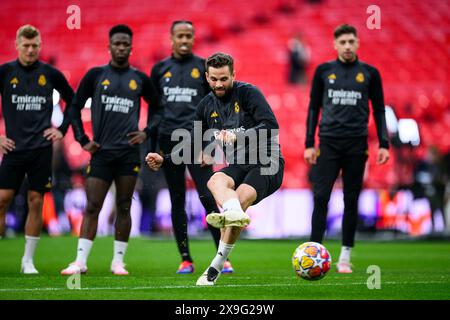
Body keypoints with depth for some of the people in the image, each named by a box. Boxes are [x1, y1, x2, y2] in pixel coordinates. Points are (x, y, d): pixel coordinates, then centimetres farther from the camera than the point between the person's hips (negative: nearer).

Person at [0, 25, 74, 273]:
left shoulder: (50, 74, 4)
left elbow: (72, 100, 18)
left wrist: (62, 129, 9)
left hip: (41, 148, 1)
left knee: (36, 202, 1)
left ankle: (28, 260, 10)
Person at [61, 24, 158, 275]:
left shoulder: (140, 79, 8)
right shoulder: (96, 75, 5)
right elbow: (75, 107, 9)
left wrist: (147, 133, 6)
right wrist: (82, 139, 1)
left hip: (129, 152, 1)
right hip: (101, 151, -1)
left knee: (123, 207, 3)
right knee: (92, 207, -5)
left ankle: (118, 261, 8)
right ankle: (81, 261, -4)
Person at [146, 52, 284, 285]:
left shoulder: (248, 93, -6)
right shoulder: (206, 106, 11)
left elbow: (271, 126, -17)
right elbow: (194, 146, 23)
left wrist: (238, 136, -28)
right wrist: (164, 160, 11)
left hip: (267, 164, -5)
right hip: (238, 166, 5)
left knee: (240, 198, -31)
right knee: (215, 181, -30)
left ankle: (215, 268, -29)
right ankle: (235, 214, -65)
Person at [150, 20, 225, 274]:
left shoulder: (203, 67, 4)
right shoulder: (160, 69, 10)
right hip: (169, 141, 3)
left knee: (208, 198, -10)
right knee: (177, 202, 6)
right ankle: (186, 260, 12)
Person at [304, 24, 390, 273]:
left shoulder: (369, 73, 5)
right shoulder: (323, 71, 5)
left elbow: (379, 110, 9)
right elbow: (314, 108, 9)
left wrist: (384, 144, 1)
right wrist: (309, 144, 3)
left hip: (357, 145, 0)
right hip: (329, 142, 0)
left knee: (351, 200, 4)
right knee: (321, 198, -8)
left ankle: (345, 257, 11)